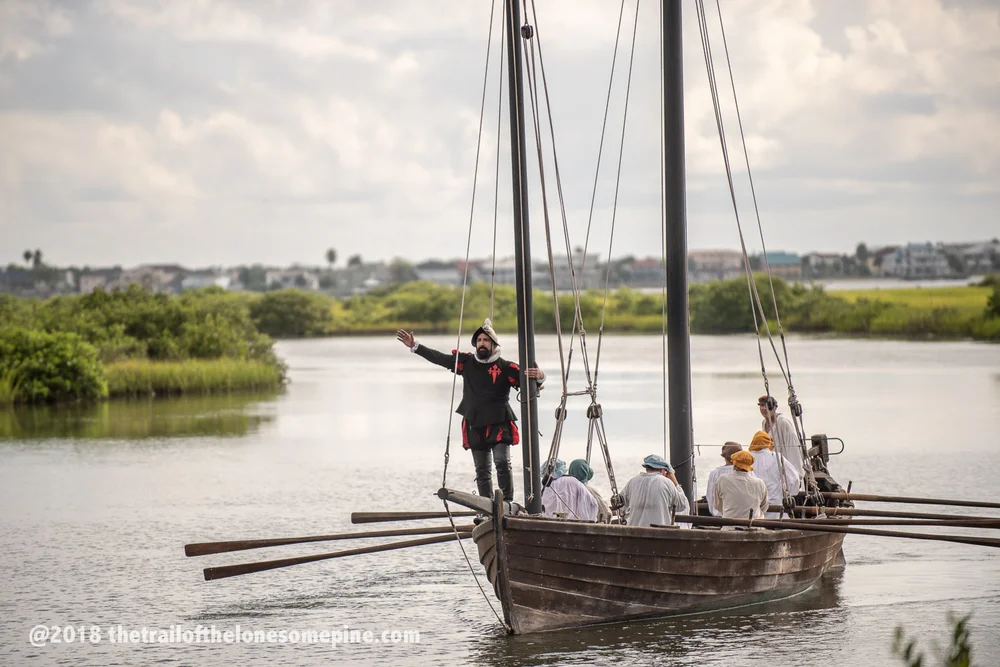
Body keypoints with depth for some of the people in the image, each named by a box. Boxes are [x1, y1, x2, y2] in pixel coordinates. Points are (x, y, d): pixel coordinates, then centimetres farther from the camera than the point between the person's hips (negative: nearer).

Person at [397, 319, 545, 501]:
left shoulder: (505, 368, -6)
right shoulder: (466, 362, 6)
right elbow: (439, 358, 11)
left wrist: (539, 378, -33)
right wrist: (415, 346, 7)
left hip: (499, 424, -5)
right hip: (475, 425, 5)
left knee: (502, 462, -21)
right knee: (482, 471, 10)